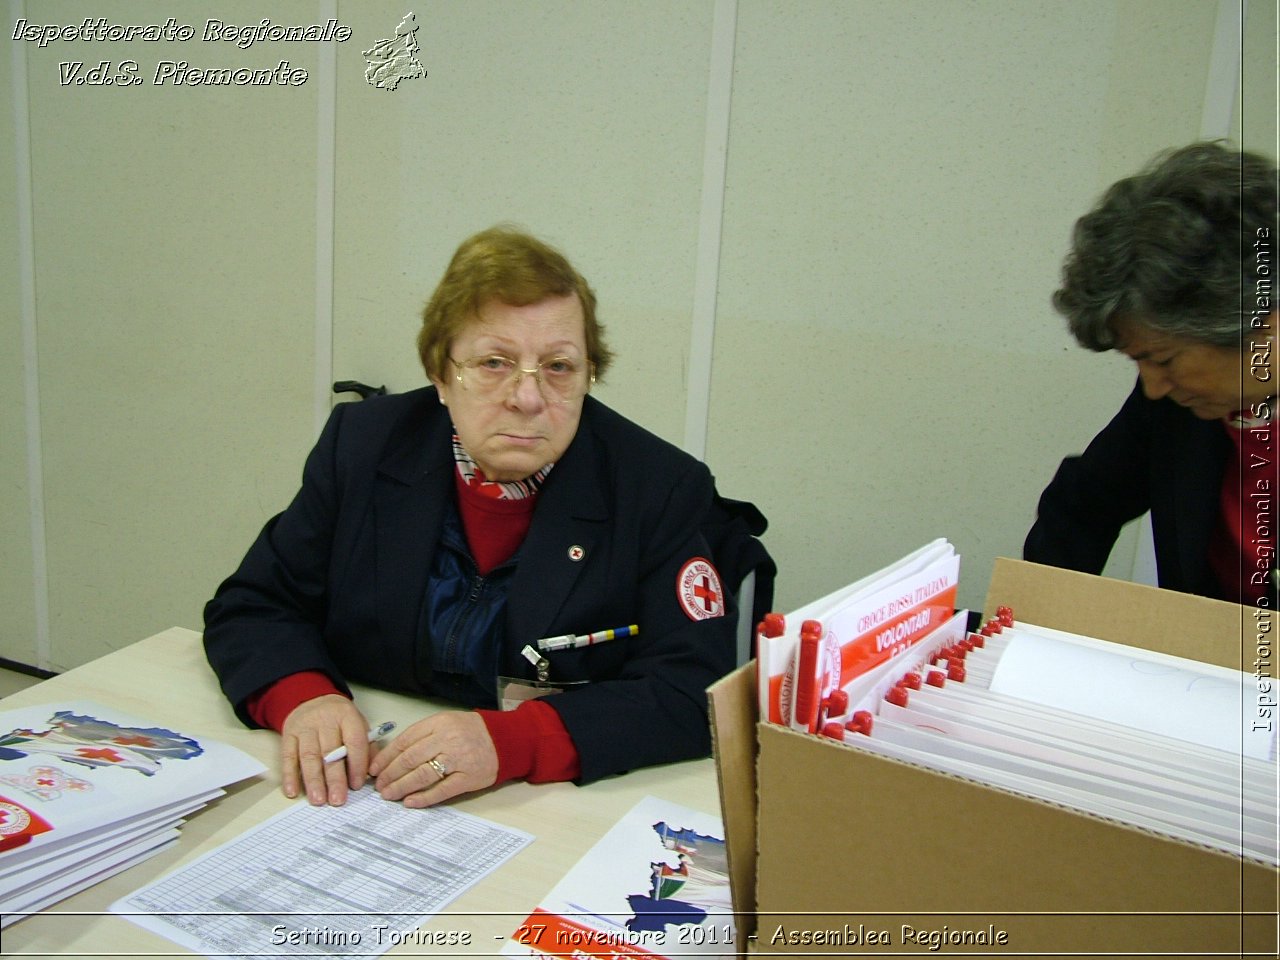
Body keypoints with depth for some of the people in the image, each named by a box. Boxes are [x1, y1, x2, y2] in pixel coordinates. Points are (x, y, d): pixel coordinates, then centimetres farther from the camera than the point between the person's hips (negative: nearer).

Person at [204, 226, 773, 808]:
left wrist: (509, 740, -29)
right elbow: (251, 607, 6)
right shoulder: (362, 444, -1)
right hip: (360, 802, 4)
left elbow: (693, 693, -15)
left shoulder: (663, 492, -10)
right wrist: (303, 695, -17)